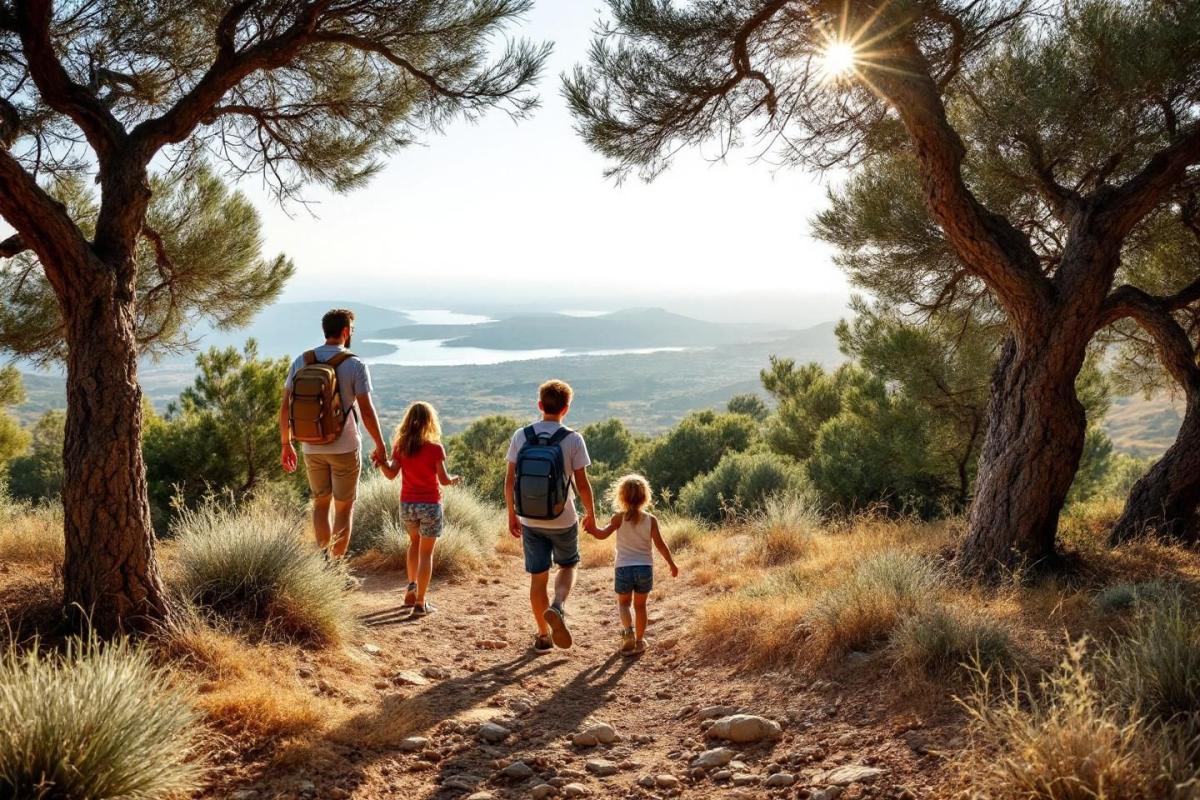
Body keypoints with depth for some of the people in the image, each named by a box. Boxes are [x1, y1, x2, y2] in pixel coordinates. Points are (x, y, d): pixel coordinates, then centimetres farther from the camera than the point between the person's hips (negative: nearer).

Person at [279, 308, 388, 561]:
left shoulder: (301, 362, 0)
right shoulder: (355, 365, -12)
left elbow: (285, 407, 0)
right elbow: (366, 411, -15)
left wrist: (286, 445, 10)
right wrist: (380, 445, -4)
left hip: (312, 447, 4)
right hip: (345, 448, -3)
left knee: (320, 502, 21)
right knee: (344, 508, 9)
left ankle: (323, 557, 13)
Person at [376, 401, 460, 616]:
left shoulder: (400, 446, -4)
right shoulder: (435, 448, -13)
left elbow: (391, 474, -6)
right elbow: (443, 479, -9)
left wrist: (381, 462, 5)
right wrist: (454, 480, 10)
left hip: (407, 505, 4)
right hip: (430, 505, -4)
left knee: (415, 541, 29)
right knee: (426, 552, 6)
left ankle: (411, 588, 26)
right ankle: (420, 603, 6)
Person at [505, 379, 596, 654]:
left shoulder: (520, 436, -3)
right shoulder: (573, 440, -10)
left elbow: (510, 481, -1)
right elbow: (582, 483, -9)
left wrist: (512, 515, 10)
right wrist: (591, 515, 5)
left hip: (530, 520, 2)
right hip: (563, 520, -2)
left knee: (538, 577, 12)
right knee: (568, 566, 20)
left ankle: (543, 636, 21)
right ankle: (557, 608, -7)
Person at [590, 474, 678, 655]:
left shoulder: (619, 518, -7)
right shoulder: (651, 519, -4)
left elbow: (602, 534, -14)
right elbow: (660, 544, -6)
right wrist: (671, 563, 4)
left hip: (624, 568, -1)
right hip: (645, 567, 1)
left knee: (623, 602, 15)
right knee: (640, 605, 15)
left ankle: (628, 628, -12)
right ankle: (639, 641, 18)